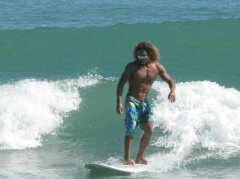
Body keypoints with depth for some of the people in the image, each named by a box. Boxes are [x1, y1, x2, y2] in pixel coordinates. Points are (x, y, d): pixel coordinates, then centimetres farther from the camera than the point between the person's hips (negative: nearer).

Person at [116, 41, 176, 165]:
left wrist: (172, 91, -15)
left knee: (149, 130, -6)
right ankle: (127, 158, -17)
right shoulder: (132, 67, -8)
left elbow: (170, 81, 8)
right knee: (130, 129, -16)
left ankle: (139, 157, 9)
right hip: (132, 100, -4)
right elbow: (121, 84, -8)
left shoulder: (157, 67, 1)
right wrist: (119, 102, -17)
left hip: (144, 102, 4)